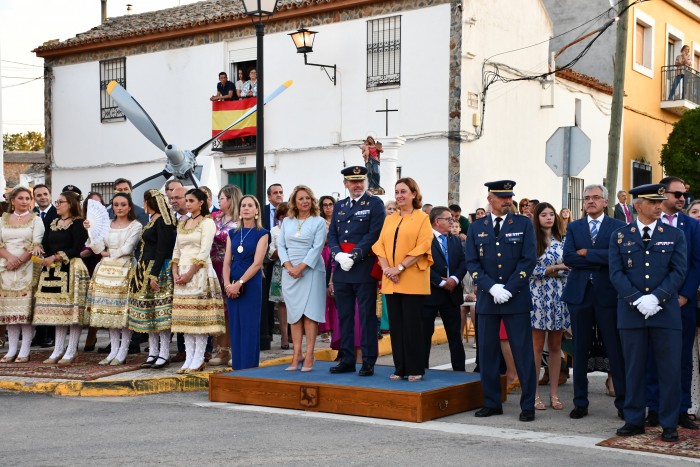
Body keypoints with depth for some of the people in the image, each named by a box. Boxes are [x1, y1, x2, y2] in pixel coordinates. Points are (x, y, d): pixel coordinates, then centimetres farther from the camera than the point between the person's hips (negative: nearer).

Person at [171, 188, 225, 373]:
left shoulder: (207, 222, -3)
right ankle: (189, 358, 7)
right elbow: (176, 250, 16)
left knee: (200, 315, -7)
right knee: (185, 316, 4)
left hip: (200, 273, -7)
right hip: (182, 273, 7)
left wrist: (190, 273, -15)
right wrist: (175, 272, 2)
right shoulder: (182, 223, 18)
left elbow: (204, 252, -11)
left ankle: (198, 359, -4)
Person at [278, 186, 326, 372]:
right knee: (294, 314, 2)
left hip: (311, 271, -4)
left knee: (309, 312, -7)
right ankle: (297, 355, 3)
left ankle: (309, 356, -5)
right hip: (290, 271, 4)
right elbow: (281, 245, 8)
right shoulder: (287, 221, 13)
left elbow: (317, 247, -7)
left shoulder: (319, 222, 1)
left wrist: (301, 266, -15)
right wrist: (288, 266, -8)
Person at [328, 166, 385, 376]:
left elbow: (374, 234, -11)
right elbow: (332, 234, 12)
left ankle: (368, 361, 4)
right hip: (342, 270, 6)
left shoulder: (375, 203, -1)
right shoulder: (339, 206, 15)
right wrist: (338, 254, -7)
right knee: (345, 316, 9)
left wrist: (353, 256, -16)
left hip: (364, 268, -5)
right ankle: (347, 360, 17)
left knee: (367, 316, -1)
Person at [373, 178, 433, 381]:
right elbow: (380, 245, 10)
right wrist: (386, 268, -8)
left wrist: (399, 268, -16)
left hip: (413, 281, -5)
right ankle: (400, 368, 13)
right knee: (396, 325, 6)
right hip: (391, 282, 5)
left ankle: (415, 369, 5)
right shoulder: (389, 219, 16)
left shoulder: (422, 218, 0)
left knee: (412, 324, -3)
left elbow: (422, 247, -10)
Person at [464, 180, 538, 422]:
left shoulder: (523, 224, 3)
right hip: (486, 299, 2)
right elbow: (472, 263, 3)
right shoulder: (476, 228, 8)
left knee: (523, 352, 0)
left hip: (517, 299, -2)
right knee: (487, 353, 5)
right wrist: (491, 287, -11)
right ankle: (492, 402, 15)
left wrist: (509, 289, -12)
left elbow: (529, 259, -4)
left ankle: (528, 405, 7)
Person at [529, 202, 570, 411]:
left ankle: (554, 394, 12)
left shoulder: (562, 241, 10)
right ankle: (534, 394, 5)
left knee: (555, 347, 7)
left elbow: (569, 267, 7)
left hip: (558, 297, 4)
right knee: (537, 347, 0)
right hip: (538, 296, -4)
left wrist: (548, 270, -9)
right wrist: (554, 269, -11)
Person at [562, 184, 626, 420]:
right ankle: (580, 403, 16)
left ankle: (623, 402, 9)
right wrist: (600, 260, -11)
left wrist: (586, 254, -13)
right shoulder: (573, 227, 10)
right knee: (580, 351, 8)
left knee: (615, 350, 0)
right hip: (579, 294, 3)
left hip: (607, 294, -3)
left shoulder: (618, 227, 2)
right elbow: (568, 258, -5)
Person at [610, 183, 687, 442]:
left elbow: (679, 271, 0)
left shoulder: (674, 235, 8)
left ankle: (669, 424, 10)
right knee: (634, 369, 7)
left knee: (670, 369, 0)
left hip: (666, 311, 0)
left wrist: (656, 297, -13)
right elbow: (616, 273, 0)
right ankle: (634, 420, 17)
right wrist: (637, 300, -13)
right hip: (631, 312, 0)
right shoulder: (619, 236, 7)